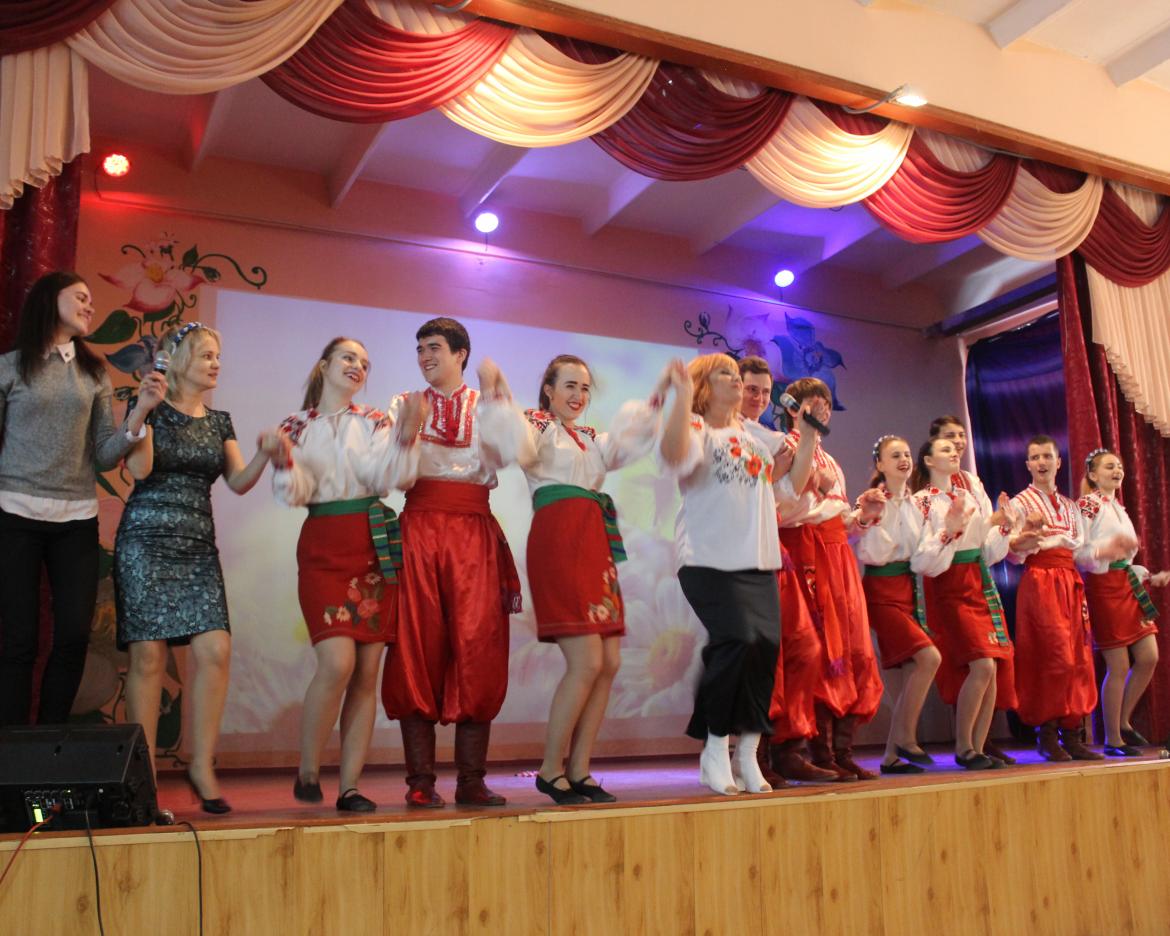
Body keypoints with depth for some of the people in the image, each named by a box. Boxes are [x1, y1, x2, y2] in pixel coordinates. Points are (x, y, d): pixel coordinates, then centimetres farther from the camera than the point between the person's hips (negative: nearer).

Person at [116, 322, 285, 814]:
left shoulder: (220, 421, 16)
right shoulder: (151, 409, 2)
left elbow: (239, 482, 8)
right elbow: (139, 468, -11)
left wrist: (265, 454, -10)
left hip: (198, 547, 4)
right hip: (147, 541, -4)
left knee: (216, 650, -8)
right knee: (149, 654, -6)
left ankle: (202, 765, 2)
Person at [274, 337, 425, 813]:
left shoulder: (374, 422, 11)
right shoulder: (296, 426, 10)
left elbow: (384, 474, -6)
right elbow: (294, 494, 1)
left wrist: (405, 434, -21)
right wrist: (282, 461, -17)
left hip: (377, 546, 2)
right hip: (324, 547, -2)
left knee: (368, 672, -1)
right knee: (337, 662, -18)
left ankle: (349, 785, 7)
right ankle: (308, 770, 3)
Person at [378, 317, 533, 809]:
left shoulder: (485, 407, 13)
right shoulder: (404, 405, 15)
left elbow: (520, 452, -7)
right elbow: (397, 475, 2)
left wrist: (499, 396, -7)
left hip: (474, 533, 0)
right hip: (420, 527, 0)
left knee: (478, 650, -2)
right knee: (418, 650, -2)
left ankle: (472, 781, 6)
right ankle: (420, 781, 5)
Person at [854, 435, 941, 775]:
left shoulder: (914, 503, 13)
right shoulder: (876, 501, -8)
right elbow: (874, 554, -13)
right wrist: (875, 516, -22)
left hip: (908, 587, 8)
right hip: (882, 589, -8)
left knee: (912, 672, 3)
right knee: (929, 658, -19)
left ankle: (892, 756, 11)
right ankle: (905, 737, -3)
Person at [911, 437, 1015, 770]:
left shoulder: (969, 496, 15)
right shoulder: (923, 501, -4)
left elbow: (988, 553, 18)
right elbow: (923, 560, -12)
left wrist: (1004, 526, 5)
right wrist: (949, 530, -23)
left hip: (981, 583, 7)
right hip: (949, 588, -7)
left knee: (992, 668, -1)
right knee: (983, 666, -15)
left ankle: (977, 747, 9)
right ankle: (962, 747, 0)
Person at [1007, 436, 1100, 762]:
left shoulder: (1069, 506, 20)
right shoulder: (1020, 503, 3)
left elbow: (1079, 544, 10)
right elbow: (1013, 554, -6)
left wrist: (1046, 539, -7)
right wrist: (1026, 536, -27)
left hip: (1070, 581, 6)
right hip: (1039, 580, -6)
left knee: (1079, 658, 1)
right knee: (1058, 657, -13)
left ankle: (1071, 735, 6)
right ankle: (1047, 735, -4)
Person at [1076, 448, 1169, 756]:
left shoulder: (1118, 508, 18)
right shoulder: (1087, 505, -7)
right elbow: (1076, 553, -14)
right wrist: (1105, 550, -30)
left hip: (1129, 586, 8)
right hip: (1103, 588, -8)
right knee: (1119, 667, -6)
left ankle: (1123, 722, 20)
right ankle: (1112, 739, 6)